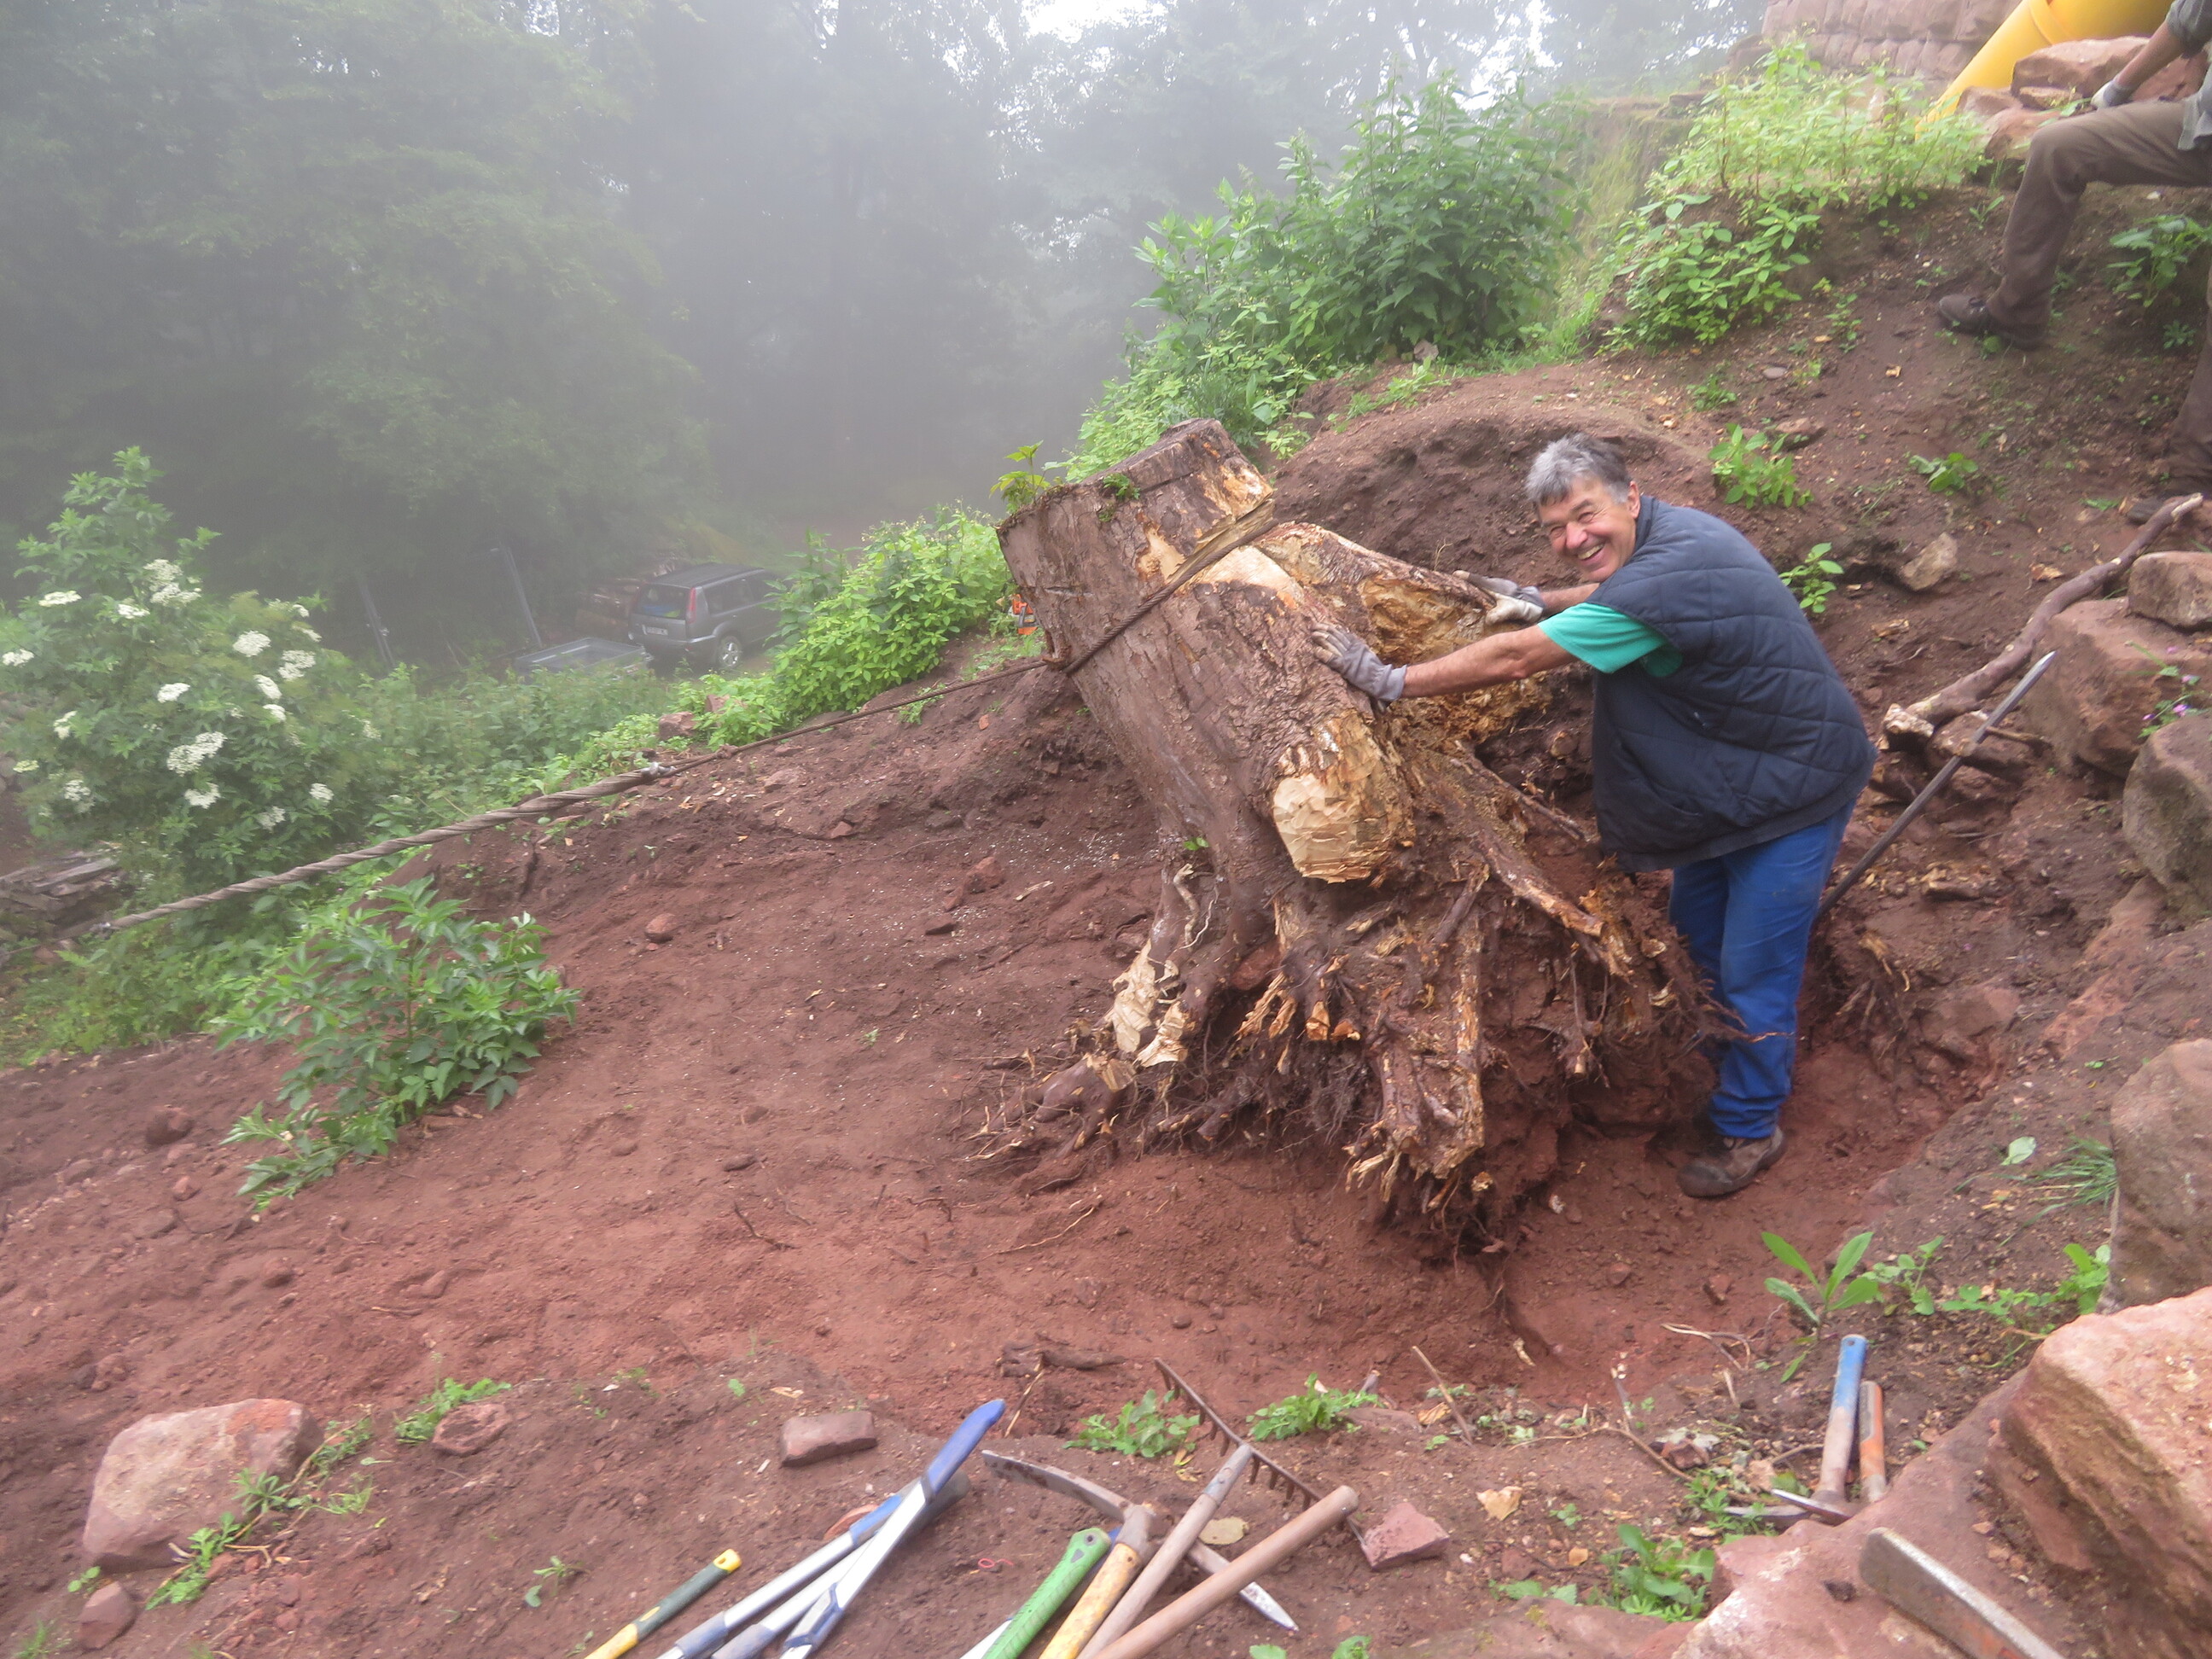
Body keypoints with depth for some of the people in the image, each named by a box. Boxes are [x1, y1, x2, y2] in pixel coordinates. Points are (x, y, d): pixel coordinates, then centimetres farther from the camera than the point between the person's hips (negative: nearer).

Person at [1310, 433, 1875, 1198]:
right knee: (1697, 931, 23)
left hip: (1792, 791, -10)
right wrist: (1542, 603, 11)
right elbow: (1614, 597, 24)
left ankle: (1750, 1128, 20)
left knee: (1752, 970, 0)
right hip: (1724, 784, 10)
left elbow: (1516, 659, -32)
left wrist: (1390, 680, -26)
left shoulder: (1667, 576, -33)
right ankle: (1730, 1062, 47)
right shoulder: (1664, 538, -3)